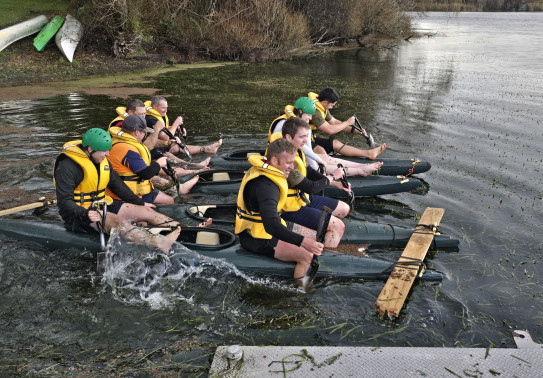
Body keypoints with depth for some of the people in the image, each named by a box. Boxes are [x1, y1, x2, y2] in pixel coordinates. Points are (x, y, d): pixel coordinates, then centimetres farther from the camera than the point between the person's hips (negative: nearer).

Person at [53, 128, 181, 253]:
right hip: (80, 212, -9)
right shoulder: (67, 167, -18)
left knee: (146, 212, -6)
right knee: (115, 221, -36)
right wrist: (86, 214, -39)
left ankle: (179, 228, -13)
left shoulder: (102, 161, 8)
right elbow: (65, 202, -22)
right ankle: (159, 244, -56)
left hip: (103, 205, 9)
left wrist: (140, 203, 19)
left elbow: (117, 185, 18)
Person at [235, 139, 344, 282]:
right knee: (306, 256, -27)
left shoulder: (263, 170, 3)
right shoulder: (265, 185, -29)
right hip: (256, 238, -11)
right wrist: (303, 241, -45)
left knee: (318, 240, 9)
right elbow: (271, 225, -40)